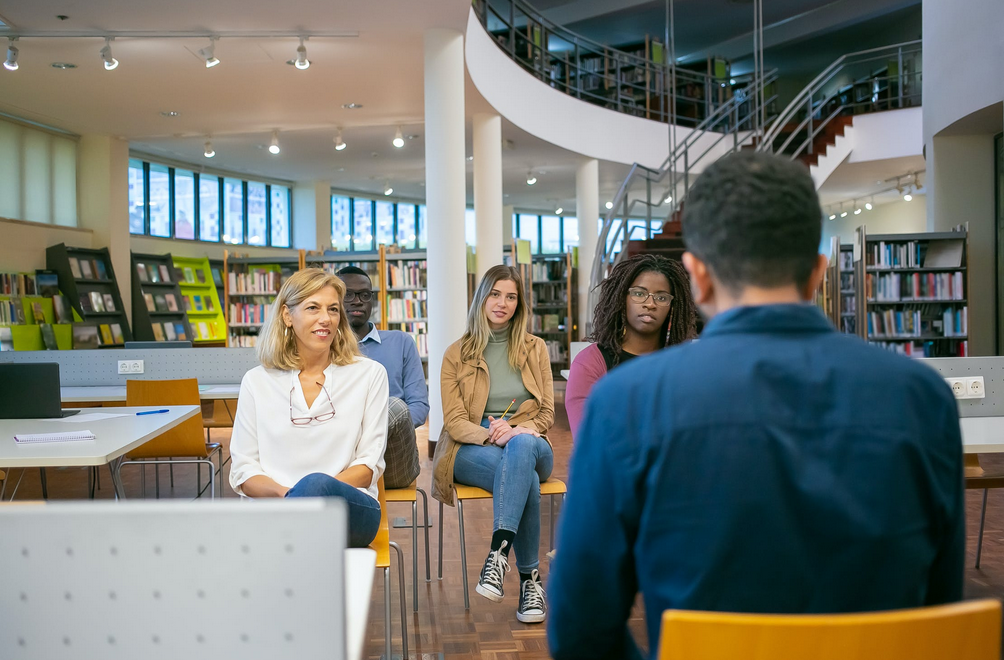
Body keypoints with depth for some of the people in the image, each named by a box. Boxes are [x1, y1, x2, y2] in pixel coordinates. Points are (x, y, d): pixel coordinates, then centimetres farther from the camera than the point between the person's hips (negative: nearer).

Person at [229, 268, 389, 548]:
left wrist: (312, 491, -13)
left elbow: (370, 464, 5)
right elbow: (244, 471, 9)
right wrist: (282, 492, -14)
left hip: (350, 508, 1)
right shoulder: (256, 382, 13)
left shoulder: (369, 374, 11)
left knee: (315, 484, -37)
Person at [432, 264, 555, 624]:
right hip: (471, 449, -1)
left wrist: (514, 431, -15)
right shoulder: (457, 354, 9)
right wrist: (491, 435, -21)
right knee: (526, 478, -37)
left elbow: (546, 413, 8)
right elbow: (454, 421, 0)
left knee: (521, 447, -40)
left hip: (528, 443, 1)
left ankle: (498, 551, -48)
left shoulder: (535, 348, 14)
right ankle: (530, 578, -32)